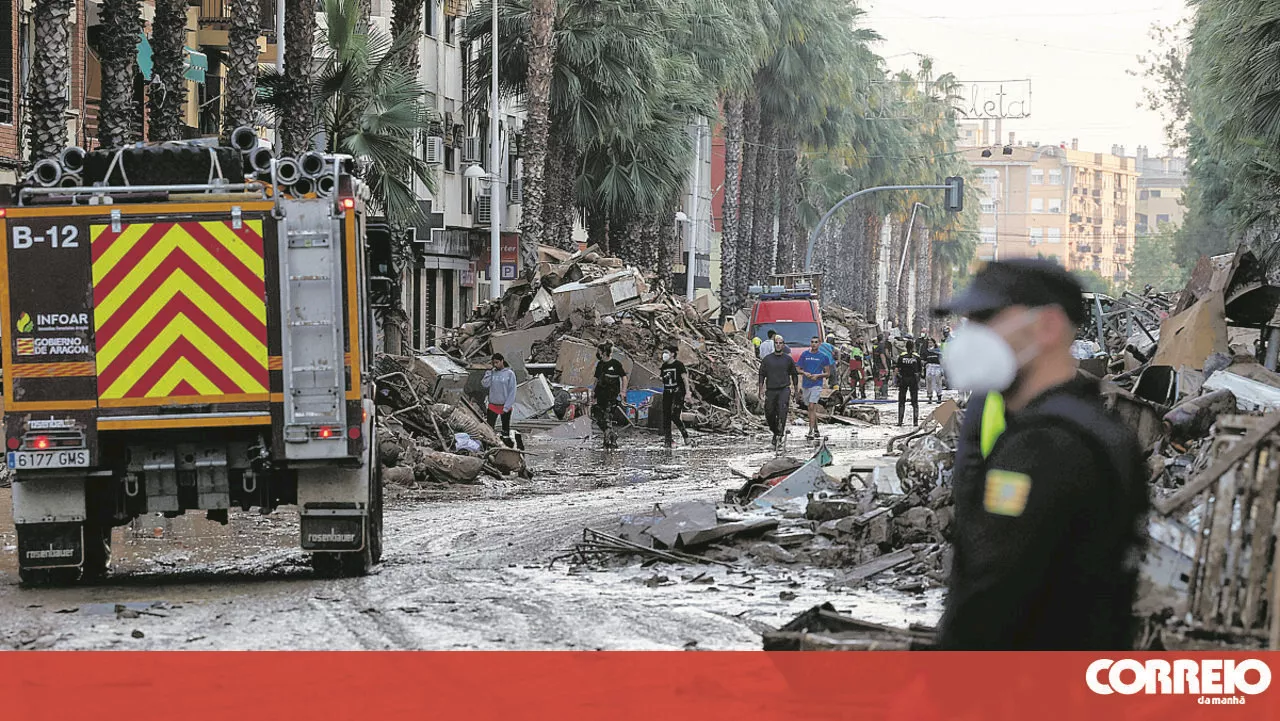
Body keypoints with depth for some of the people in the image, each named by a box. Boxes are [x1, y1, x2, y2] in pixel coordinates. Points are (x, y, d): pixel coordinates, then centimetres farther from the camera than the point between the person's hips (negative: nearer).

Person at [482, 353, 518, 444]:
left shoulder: (510, 373, -7)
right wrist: (489, 370, -11)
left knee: (506, 429, 9)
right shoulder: (492, 372, 2)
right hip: (492, 406, 2)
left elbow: (512, 392, -9)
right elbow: (485, 384, -10)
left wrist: (506, 407, -13)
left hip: (505, 406, -2)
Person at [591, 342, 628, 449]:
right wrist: (593, 391, 15)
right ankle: (612, 435, 19)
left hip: (612, 394, -7)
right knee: (599, 418, 3)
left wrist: (623, 391, -11)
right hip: (601, 394, 7)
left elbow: (624, 378, -3)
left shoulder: (616, 364, -6)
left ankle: (609, 440, -8)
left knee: (607, 417, -13)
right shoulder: (600, 364, 13)